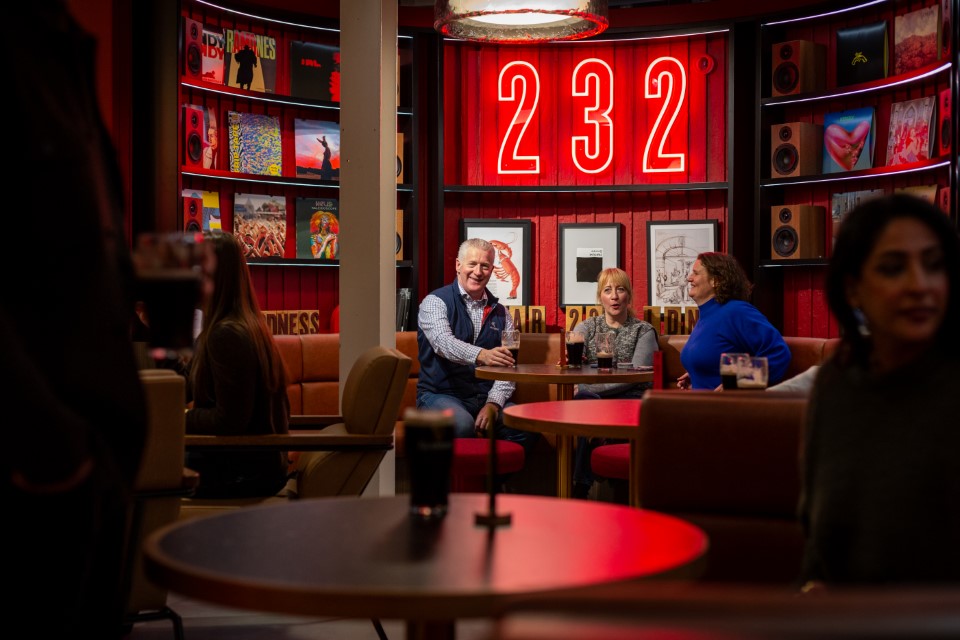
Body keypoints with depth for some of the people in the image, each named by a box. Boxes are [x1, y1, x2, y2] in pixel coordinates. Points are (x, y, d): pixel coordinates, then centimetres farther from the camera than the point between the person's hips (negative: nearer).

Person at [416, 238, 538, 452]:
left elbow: (507, 366, 6)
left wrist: (493, 405, -13)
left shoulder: (499, 313, 15)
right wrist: (482, 355, -40)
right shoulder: (435, 302, 0)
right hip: (441, 395, -4)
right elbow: (443, 342, -21)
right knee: (462, 425, -37)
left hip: (486, 399, 4)